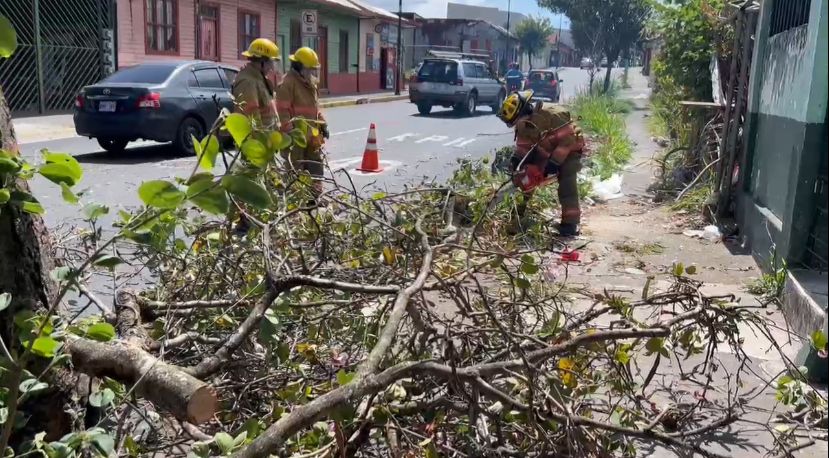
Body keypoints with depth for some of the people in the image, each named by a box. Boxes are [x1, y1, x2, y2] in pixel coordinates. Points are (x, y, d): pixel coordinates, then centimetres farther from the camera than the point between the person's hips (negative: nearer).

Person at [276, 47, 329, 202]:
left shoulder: (311, 84, 17)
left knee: (316, 165, 14)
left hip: (312, 135, 9)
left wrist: (322, 124, 15)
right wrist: (289, 130, -24)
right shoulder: (288, 83, -12)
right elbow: (283, 110, -18)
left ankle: (314, 196, 24)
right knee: (295, 170, -4)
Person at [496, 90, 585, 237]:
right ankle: (518, 211, 20)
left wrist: (554, 163, -33)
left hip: (569, 149, -7)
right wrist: (515, 165, -14)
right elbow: (523, 147, 0)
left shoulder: (552, 114, -35)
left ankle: (571, 223, -21)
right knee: (526, 176, 5)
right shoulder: (522, 123, -12)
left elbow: (568, 139, -33)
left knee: (567, 182, -21)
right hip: (545, 151, 7)